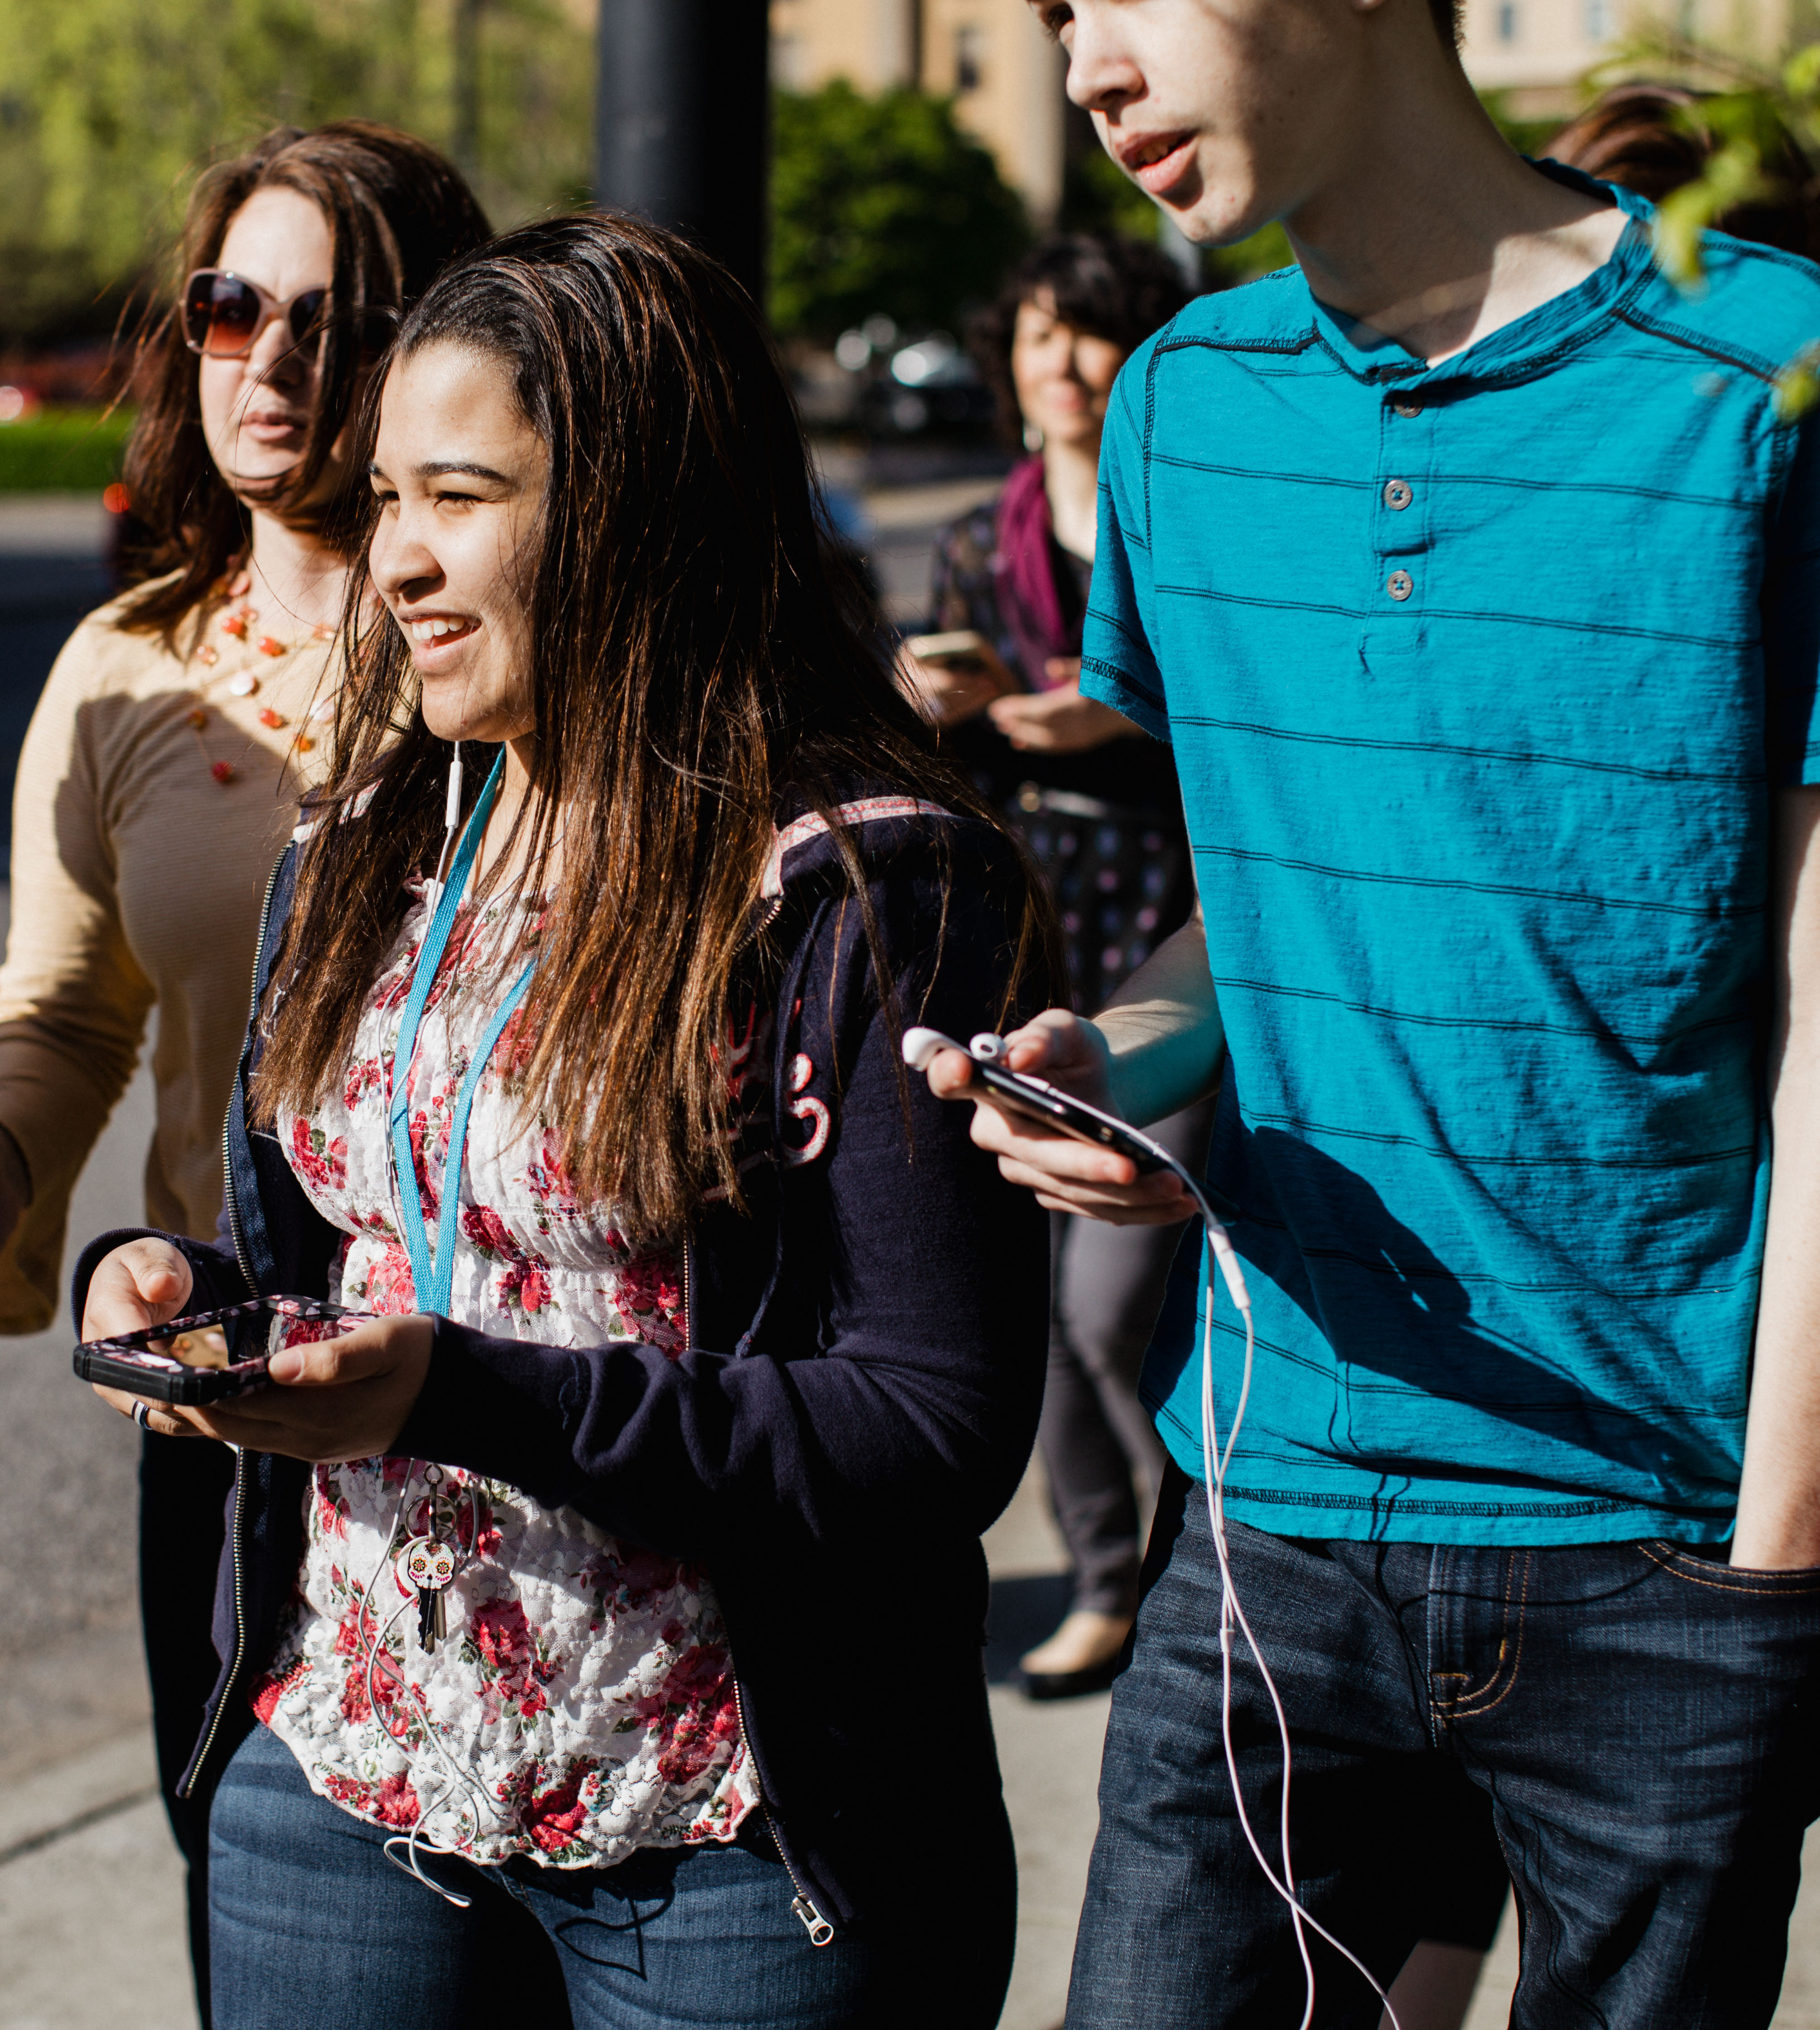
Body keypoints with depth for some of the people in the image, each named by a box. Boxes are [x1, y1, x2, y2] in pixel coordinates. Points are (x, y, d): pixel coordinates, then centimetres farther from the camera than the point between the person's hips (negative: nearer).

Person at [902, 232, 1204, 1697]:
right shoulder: (981, 549, 13)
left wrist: (1131, 721, -19)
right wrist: (936, 710, -5)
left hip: (1181, 956, -5)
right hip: (1021, 959, 5)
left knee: (1116, 1298, -11)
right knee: (1042, 1297, 7)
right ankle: (1109, 1587, 22)